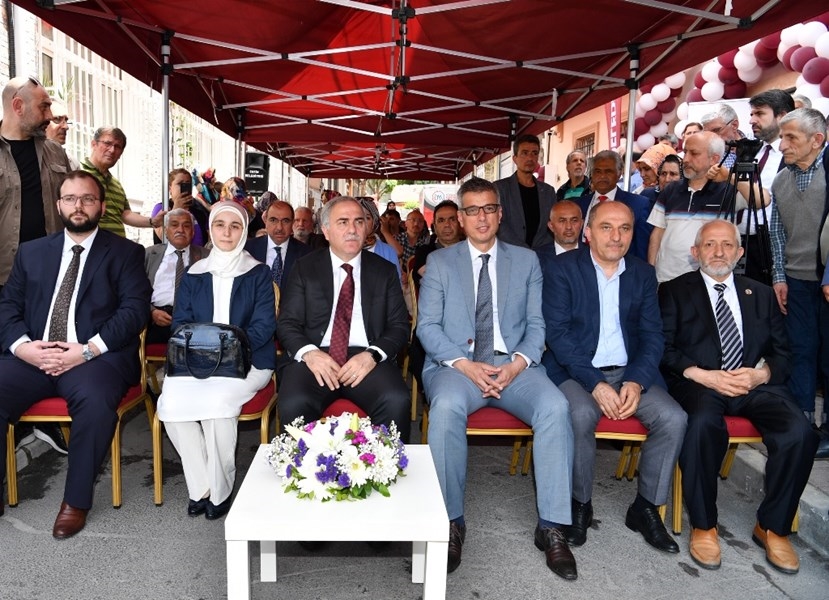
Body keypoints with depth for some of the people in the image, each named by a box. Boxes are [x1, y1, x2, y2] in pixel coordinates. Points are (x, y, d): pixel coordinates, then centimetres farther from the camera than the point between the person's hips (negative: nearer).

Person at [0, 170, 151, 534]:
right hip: (32, 356, 4)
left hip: (96, 357, -4)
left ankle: (76, 501, -12)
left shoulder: (125, 253, 7)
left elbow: (134, 310, -4)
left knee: (95, 402, -33)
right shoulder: (32, 252, 20)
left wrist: (87, 350, -16)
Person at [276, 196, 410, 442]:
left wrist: (372, 355, -13)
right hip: (316, 357, 0)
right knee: (293, 405, -31)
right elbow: (287, 323, 6)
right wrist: (308, 353, -15)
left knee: (397, 402, -30)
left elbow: (399, 326, 8)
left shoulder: (385, 271, 12)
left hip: (366, 359, 0)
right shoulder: (305, 268, 11)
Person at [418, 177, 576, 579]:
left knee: (555, 406, -28)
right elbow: (427, 326, 2)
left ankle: (552, 527, -14)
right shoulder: (439, 262, 11)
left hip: (513, 365, 2)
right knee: (446, 407, -34)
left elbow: (536, 324, 9)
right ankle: (452, 523, -16)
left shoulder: (526, 260, 15)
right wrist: (465, 364, -14)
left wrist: (517, 362, -11)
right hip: (456, 365, -1)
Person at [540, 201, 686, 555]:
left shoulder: (643, 273, 10)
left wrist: (636, 382, -13)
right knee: (581, 414, -32)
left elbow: (652, 336, 6)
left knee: (674, 418, -19)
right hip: (576, 372, -4)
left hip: (630, 373, 4)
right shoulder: (560, 268, -3)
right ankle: (580, 505, -6)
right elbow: (557, 333, -10)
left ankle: (645, 507, 3)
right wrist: (595, 384, -20)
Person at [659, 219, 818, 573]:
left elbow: (782, 353, 15)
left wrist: (760, 374, -6)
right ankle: (703, 526, -14)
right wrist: (703, 375, -15)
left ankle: (773, 527, -2)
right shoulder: (675, 291, 10)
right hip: (698, 383, -3)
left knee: (800, 433, -24)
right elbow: (664, 349, -1)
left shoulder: (761, 295, 21)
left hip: (757, 384, 4)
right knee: (703, 425, -35)